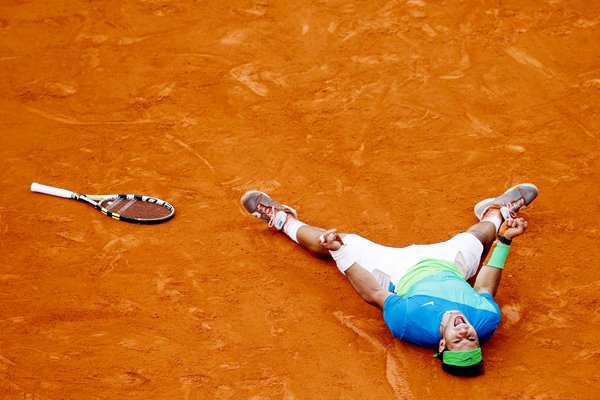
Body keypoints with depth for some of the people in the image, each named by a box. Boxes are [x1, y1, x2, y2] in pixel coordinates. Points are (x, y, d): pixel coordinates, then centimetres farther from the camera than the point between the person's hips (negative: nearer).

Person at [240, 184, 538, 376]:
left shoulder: (410, 325, -47)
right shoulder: (487, 321, -39)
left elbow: (373, 293, -32)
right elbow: (485, 288, -16)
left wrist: (337, 250, -29)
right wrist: (505, 241, -11)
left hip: (401, 274, -3)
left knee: (341, 245, 9)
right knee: (481, 233, 25)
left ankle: (283, 220, 36)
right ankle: (497, 212, 64)